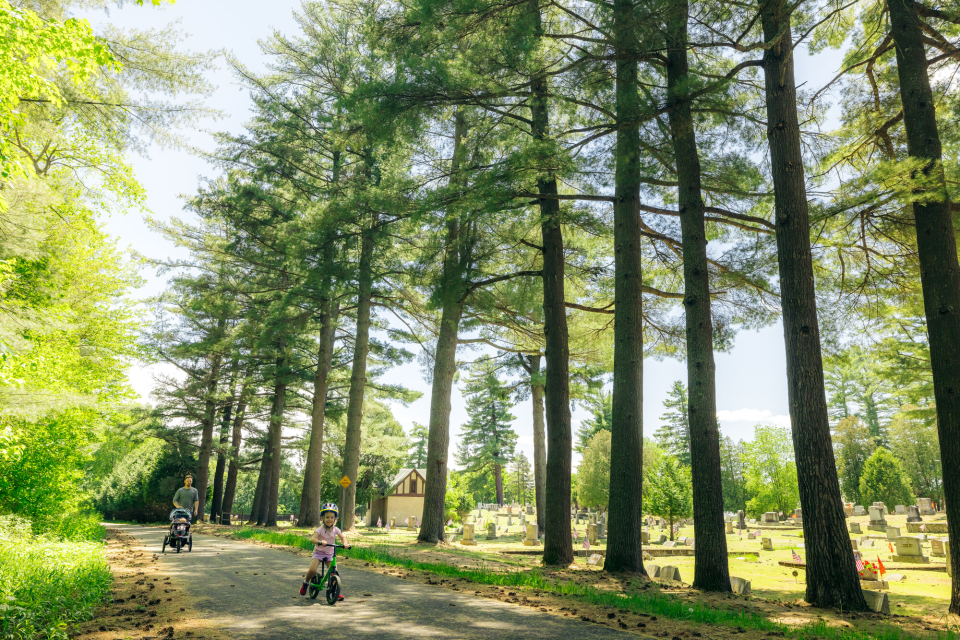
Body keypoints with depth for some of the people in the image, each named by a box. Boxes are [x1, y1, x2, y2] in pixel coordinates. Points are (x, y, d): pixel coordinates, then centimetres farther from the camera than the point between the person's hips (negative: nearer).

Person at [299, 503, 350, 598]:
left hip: (330, 554, 3)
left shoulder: (335, 529, -2)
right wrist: (320, 542, -49)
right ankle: (305, 582, 8)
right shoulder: (320, 529, -14)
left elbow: (342, 537, -3)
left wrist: (345, 543, -26)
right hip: (318, 552, -3)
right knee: (312, 570, -23)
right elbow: (312, 538, -28)